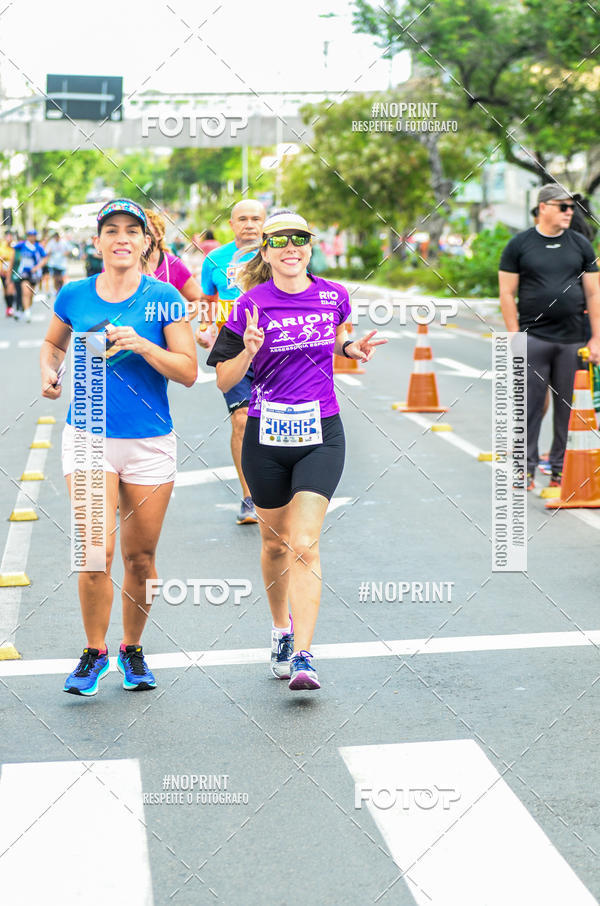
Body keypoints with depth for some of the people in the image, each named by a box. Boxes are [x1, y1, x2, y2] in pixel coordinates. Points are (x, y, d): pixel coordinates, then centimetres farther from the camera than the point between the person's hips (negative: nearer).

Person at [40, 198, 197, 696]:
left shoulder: (164, 299, -4)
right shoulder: (74, 295, 2)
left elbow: (188, 372, -7)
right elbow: (54, 343, 21)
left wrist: (141, 345, -20)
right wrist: (50, 372, 1)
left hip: (150, 442, 0)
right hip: (88, 435, 0)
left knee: (140, 557, 8)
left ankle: (133, 649, 29)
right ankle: (95, 651, 11)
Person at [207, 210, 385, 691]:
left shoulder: (333, 296, 2)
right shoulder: (251, 306, -6)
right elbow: (223, 379, -3)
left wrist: (349, 347, 3)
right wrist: (248, 352, -21)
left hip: (321, 434, 0)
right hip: (267, 437, 0)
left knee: (305, 544, -13)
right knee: (275, 542, 14)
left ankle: (302, 656, -13)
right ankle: (281, 628, 38)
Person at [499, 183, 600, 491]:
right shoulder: (519, 245, 3)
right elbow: (507, 294, 2)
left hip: (573, 339, 2)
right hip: (533, 338, -2)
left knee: (568, 407, 5)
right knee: (530, 404, -3)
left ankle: (561, 467, 15)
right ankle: (526, 466, 7)